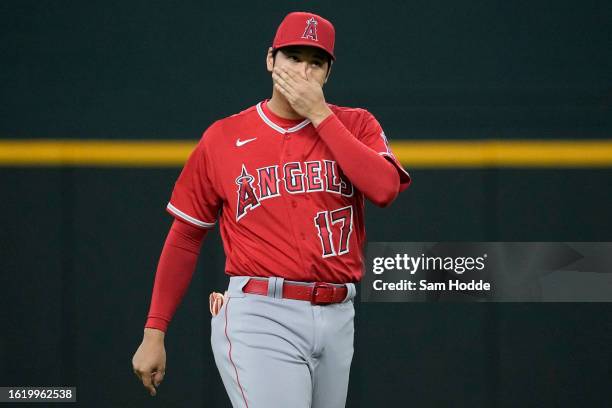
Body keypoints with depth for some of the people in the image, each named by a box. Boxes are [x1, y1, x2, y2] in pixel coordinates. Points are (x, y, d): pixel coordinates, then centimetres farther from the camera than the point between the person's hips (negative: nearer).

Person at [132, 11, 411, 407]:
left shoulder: (355, 125, 8)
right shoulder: (224, 138, 5)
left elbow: (385, 189, -13)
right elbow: (184, 238, 9)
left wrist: (320, 115, -9)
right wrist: (154, 333, 5)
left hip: (338, 319, 3)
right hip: (260, 317, -3)